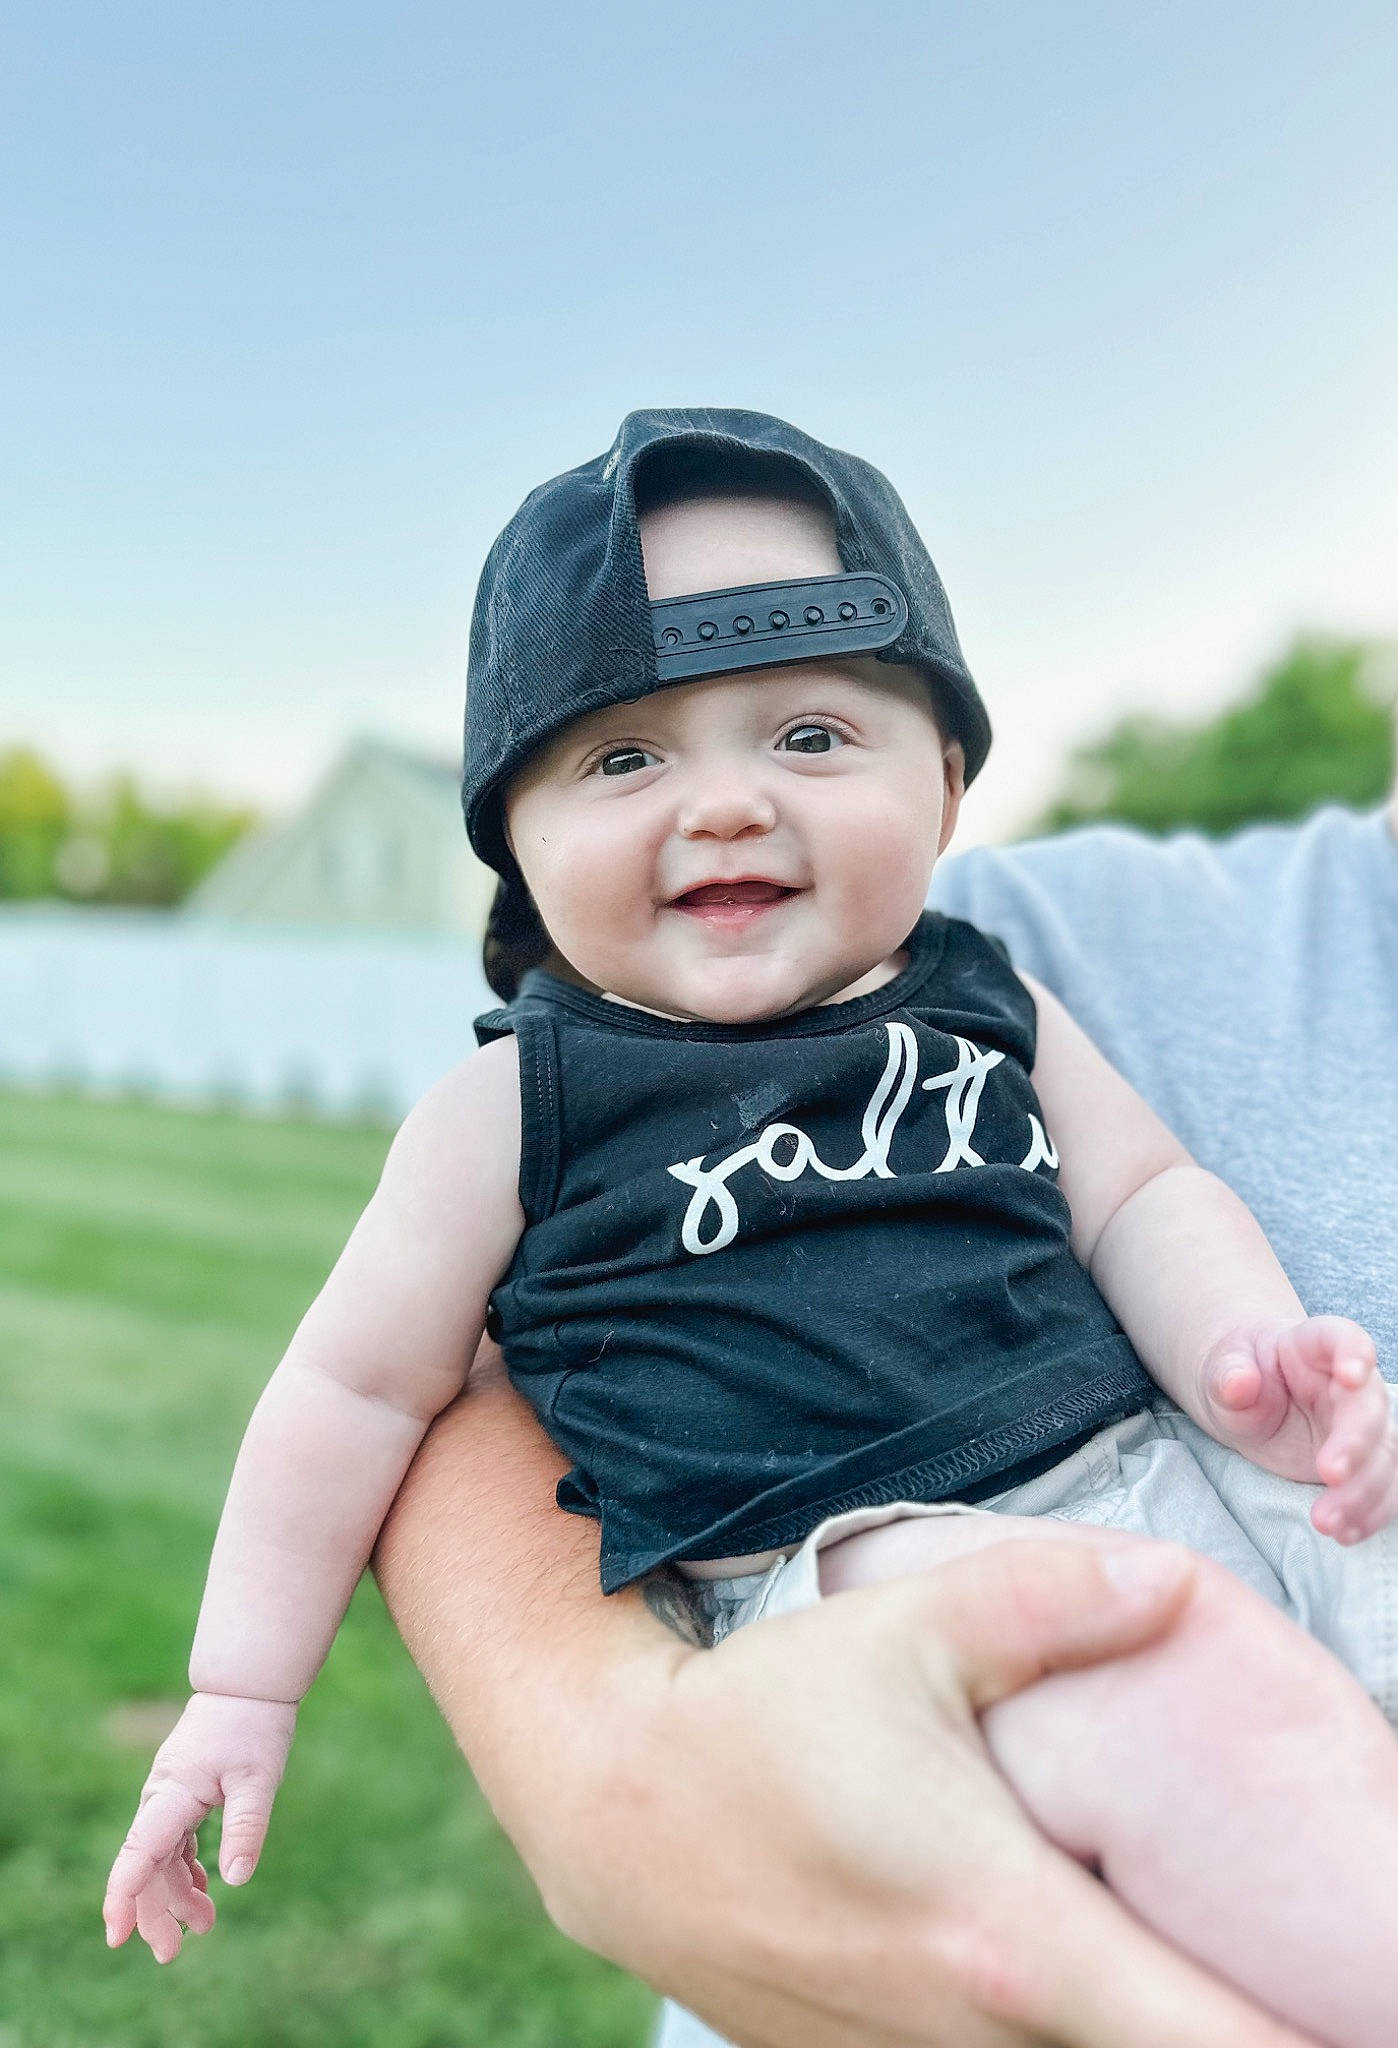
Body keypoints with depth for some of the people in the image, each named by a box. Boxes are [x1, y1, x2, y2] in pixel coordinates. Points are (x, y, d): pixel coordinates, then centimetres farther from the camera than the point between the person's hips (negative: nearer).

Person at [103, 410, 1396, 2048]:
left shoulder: (985, 1003, 11)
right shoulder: (528, 1102, 0)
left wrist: (1248, 1351, -8)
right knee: (1180, 1703, -32)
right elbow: (355, 1387, 7)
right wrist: (240, 1691, 12)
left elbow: (1141, 1196, 15)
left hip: (1137, 1470, 6)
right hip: (841, 1546, -6)